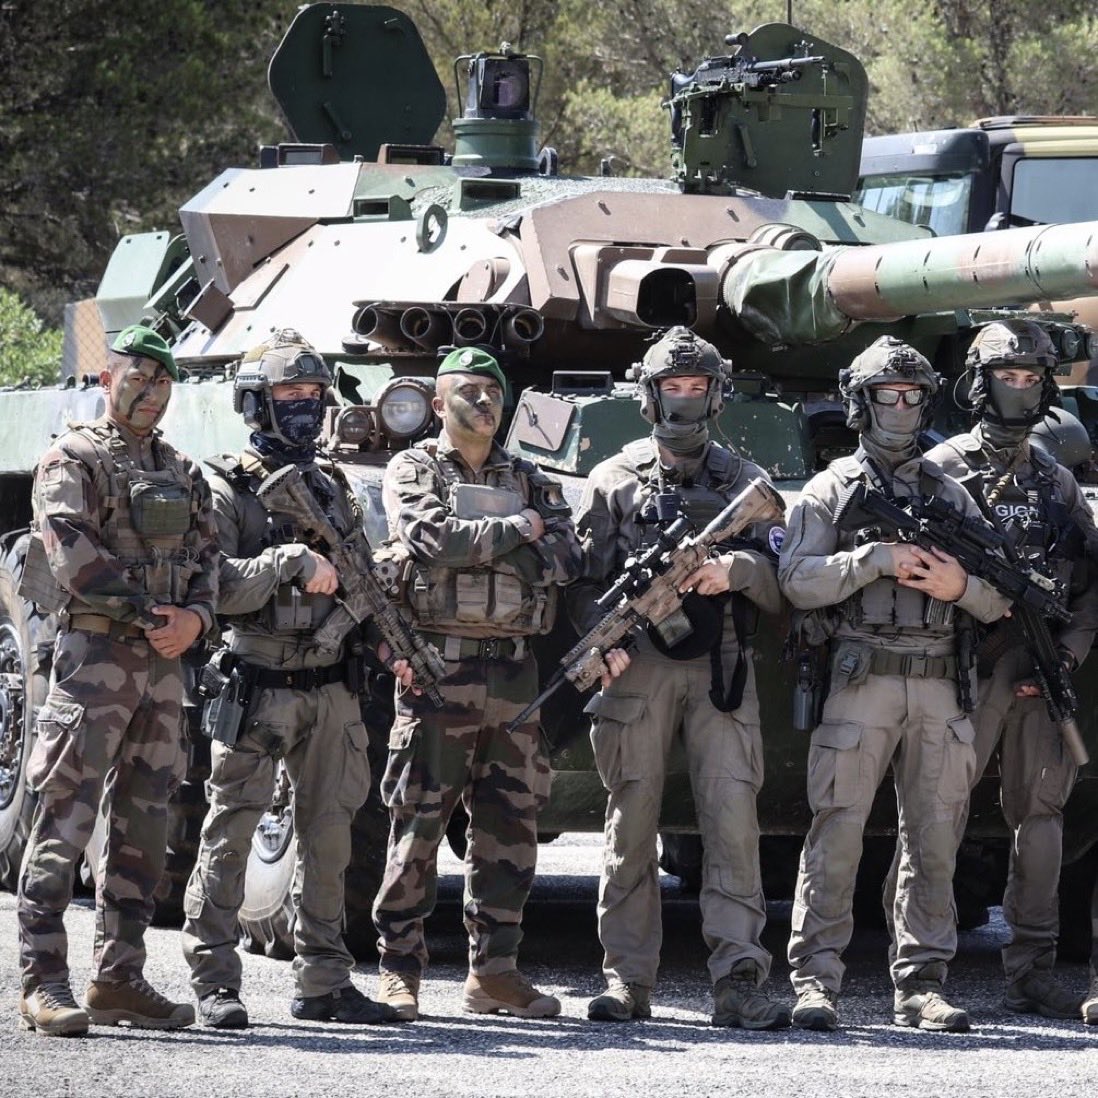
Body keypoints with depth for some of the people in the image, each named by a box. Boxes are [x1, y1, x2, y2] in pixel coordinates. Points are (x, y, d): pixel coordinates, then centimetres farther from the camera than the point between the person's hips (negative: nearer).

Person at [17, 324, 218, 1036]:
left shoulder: (182, 473, 20)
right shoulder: (72, 460, 1)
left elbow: (209, 557, 14)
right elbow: (67, 545, -13)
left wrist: (195, 618, -7)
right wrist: (144, 611, -16)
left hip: (165, 660, 7)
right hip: (95, 651, -7)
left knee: (144, 824, 8)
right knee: (66, 818, -10)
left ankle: (119, 977, 15)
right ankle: (45, 983, -11)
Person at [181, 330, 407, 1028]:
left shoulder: (331, 489, 17)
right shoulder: (226, 487, -3)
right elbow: (213, 586, -14)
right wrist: (290, 562, -22)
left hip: (331, 688, 6)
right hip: (256, 687, -6)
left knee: (329, 835, 8)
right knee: (231, 832, -5)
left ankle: (323, 982, 14)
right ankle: (215, 982, -2)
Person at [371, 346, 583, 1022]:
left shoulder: (531, 481, 18)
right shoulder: (414, 471, 5)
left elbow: (568, 558, 3)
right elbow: (430, 540, -14)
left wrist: (477, 547, -10)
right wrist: (518, 530, -4)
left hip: (516, 669, 5)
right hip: (437, 668, -5)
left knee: (511, 822, 5)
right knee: (419, 821, -4)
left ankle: (496, 968, 11)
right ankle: (400, 971, -1)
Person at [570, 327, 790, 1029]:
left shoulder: (745, 482, 14)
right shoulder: (616, 480, 11)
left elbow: (781, 586, 10)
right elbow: (583, 581, 6)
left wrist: (737, 570, -11)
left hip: (722, 672, 0)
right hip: (637, 668, 0)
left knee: (733, 819, -10)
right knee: (632, 826, 1)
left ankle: (738, 983, -13)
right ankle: (629, 982, 7)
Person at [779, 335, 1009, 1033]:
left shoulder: (949, 493, 18)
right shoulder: (833, 489, 8)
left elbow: (999, 602, 14)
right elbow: (797, 578, -6)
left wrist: (960, 584, -7)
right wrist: (876, 559, -15)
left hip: (937, 688, 4)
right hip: (858, 682, -4)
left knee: (935, 842, 3)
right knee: (837, 835, -7)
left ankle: (922, 984, 8)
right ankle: (816, 982, -6)